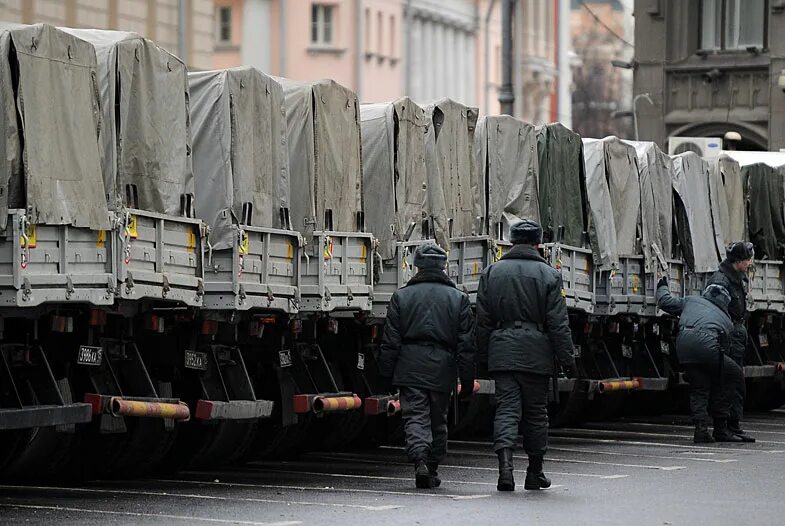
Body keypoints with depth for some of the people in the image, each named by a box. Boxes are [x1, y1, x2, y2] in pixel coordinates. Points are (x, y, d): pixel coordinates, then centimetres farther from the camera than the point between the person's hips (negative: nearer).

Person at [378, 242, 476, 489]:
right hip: (442, 369, 1)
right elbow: (466, 345, 2)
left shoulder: (401, 296, 2)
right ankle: (432, 469, 19)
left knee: (415, 416, -3)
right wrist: (467, 380, 6)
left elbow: (390, 341, 2)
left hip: (410, 367, -1)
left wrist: (387, 375, 9)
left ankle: (419, 460, -25)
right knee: (438, 420, 14)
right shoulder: (458, 298, 4)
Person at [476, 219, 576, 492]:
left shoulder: (492, 273, 6)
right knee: (536, 411, 10)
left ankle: (505, 463, -24)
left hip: (502, 350, 1)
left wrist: (484, 355, 15)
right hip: (536, 353, -1)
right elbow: (558, 323, -4)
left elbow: (483, 321, 8)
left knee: (506, 408, -2)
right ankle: (534, 473, 18)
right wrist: (567, 357, 1)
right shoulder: (548, 275, -2)